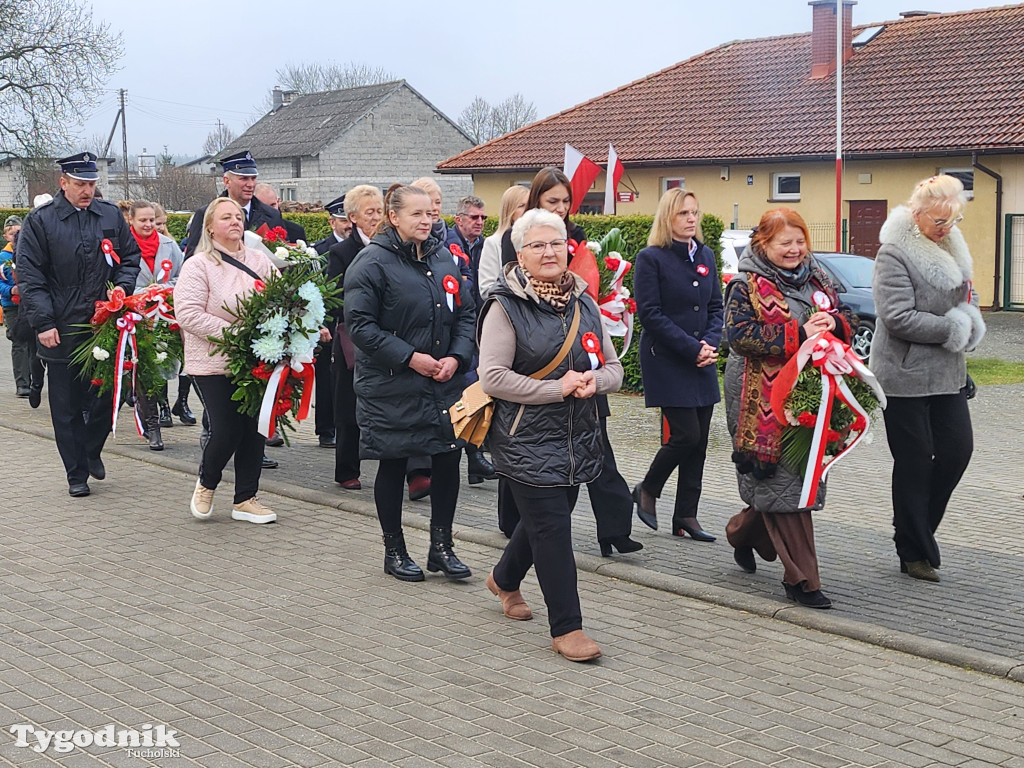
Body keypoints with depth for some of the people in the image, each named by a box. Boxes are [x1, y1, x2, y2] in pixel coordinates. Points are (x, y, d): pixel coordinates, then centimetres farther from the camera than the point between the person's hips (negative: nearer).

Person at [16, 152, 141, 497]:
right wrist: (43, 323, -11)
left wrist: (122, 286, -1)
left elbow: (131, 257, 18)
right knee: (67, 407, 6)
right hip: (61, 332, -2)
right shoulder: (40, 221, -2)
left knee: (106, 397, 5)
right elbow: (29, 277, -4)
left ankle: (91, 450, 32)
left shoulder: (111, 216, 7)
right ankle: (77, 473, 18)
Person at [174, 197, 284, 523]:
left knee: (254, 429, 6)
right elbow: (188, 314, -14)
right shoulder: (197, 265, -6)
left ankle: (246, 500, 19)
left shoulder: (259, 261, 8)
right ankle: (206, 484, 24)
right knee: (226, 430, -6)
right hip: (213, 365, -4)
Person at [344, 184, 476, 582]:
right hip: (392, 388, -5)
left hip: (444, 382, 5)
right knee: (393, 464, 5)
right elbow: (360, 324, -14)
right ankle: (394, 551, 20)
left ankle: (441, 545, 18)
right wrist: (410, 357, -18)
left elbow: (466, 314, 12)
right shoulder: (373, 262, -10)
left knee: (449, 457, 3)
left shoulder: (444, 258, 9)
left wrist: (456, 357, -6)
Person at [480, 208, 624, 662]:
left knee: (544, 520, 19)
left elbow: (613, 367, 12)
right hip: (527, 440, -6)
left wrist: (594, 381, -12)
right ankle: (566, 629, 2)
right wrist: (557, 388, -19)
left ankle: (505, 579, 46)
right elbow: (492, 377, -17)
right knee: (552, 527, -7)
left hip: (578, 437, 6)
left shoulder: (583, 304, 9)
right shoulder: (506, 306, -10)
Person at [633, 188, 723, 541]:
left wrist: (710, 344, -5)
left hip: (702, 363, 6)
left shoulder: (706, 255, 11)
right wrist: (692, 348, -16)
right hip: (666, 362, -6)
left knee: (699, 439, 5)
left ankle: (686, 516, 14)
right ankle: (647, 490, 15)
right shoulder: (650, 258, -7)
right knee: (686, 435, -11)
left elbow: (716, 307, 13)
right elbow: (649, 313, -13)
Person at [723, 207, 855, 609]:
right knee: (781, 481, -6)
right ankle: (800, 578, 0)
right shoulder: (747, 286, -5)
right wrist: (799, 334, -22)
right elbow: (740, 334, -17)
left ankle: (742, 533, 37)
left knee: (803, 473, 12)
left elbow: (846, 319, 16)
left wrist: (831, 323, -9)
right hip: (765, 400, -7)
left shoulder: (816, 279, 14)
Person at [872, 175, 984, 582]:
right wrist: (952, 328, -16)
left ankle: (918, 526, 23)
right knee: (914, 461, 1)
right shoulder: (895, 254, -15)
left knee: (958, 448, 4)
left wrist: (969, 320, -4)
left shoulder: (951, 245, 9)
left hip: (946, 372, 7)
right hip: (906, 376, -7)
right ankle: (914, 552, 13)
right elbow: (899, 318, -22)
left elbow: (968, 296, 19)